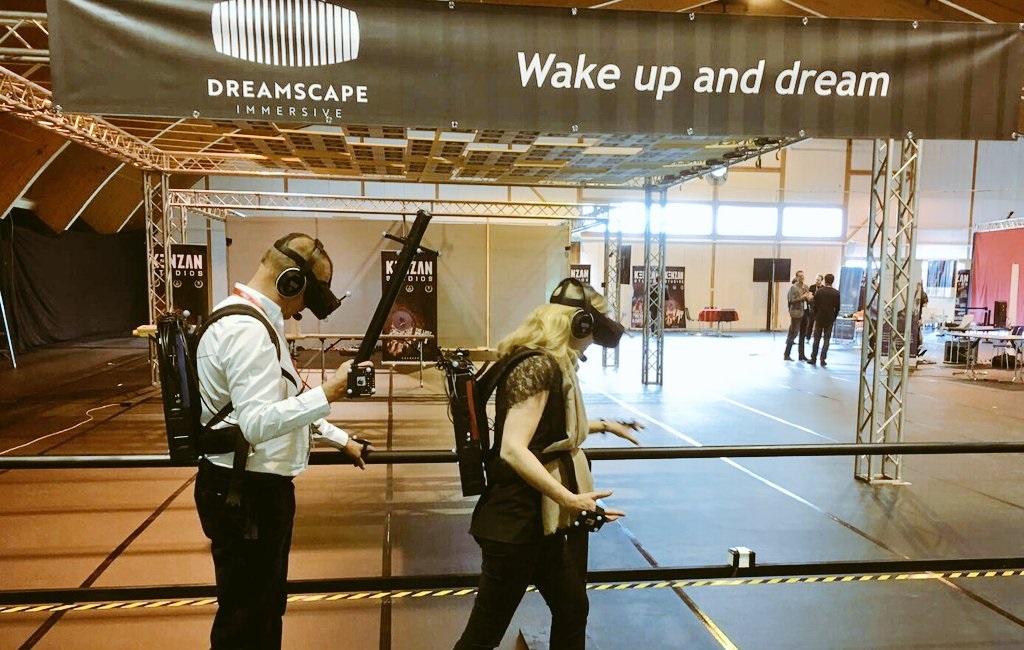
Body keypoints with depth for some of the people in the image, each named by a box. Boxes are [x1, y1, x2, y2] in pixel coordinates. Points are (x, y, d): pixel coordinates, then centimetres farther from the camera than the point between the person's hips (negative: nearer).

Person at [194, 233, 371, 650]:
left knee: (266, 607, 24)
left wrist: (341, 440, 20)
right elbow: (257, 423, -32)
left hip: (260, 487, 10)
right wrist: (327, 394, -29)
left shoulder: (256, 322, 11)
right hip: (245, 494, -10)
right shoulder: (247, 330, -22)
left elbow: (283, 405, 19)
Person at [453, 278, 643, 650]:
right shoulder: (539, 366, -21)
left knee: (572, 608, 21)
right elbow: (513, 450, -28)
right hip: (517, 521, -10)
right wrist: (570, 499, -29)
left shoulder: (548, 363, 9)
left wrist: (605, 426, 32)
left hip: (538, 518, 10)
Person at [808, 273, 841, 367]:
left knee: (816, 339, 8)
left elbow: (815, 306, -2)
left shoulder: (818, 292, -7)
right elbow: (837, 307, -2)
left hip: (819, 318, 0)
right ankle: (823, 360, 0)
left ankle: (813, 359, 11)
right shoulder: (837, 293, -5)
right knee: (826, 340, 5)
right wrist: (834, 318, 11)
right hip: (830, 319, 0)